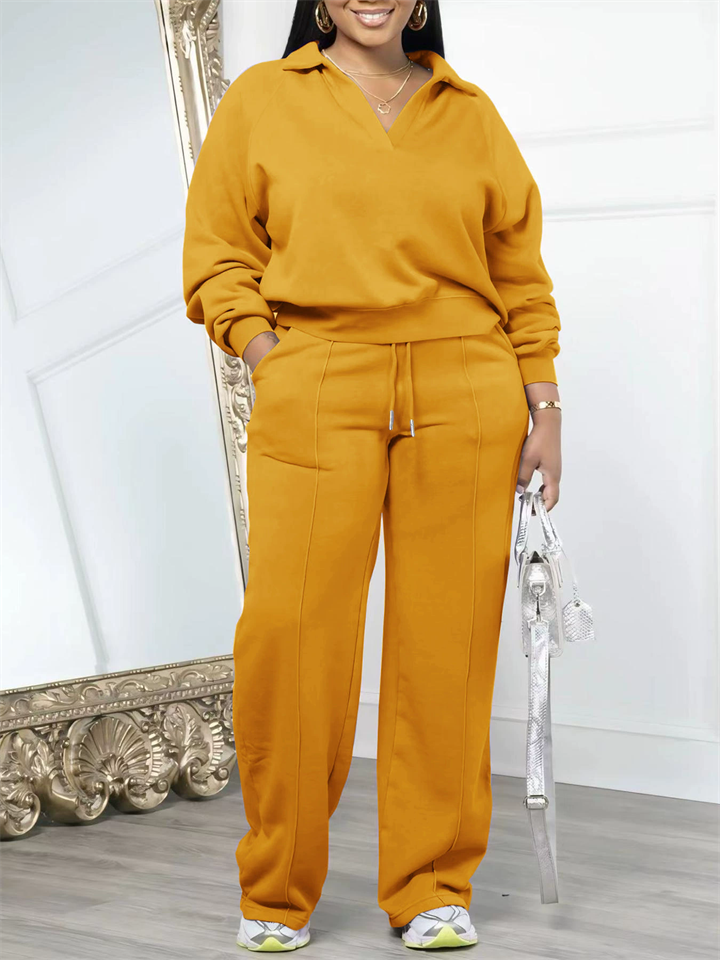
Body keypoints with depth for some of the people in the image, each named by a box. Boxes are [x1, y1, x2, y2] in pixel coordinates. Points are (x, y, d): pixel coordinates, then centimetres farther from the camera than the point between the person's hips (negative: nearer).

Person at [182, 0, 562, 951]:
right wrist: (269, 361, -5)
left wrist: (543, 404, 8)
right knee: (291, 633, -6)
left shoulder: (471, 112, 15)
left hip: (466, 401, 2)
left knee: (448, 641, 1)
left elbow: (521, 271, 15)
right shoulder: (261, 99, 11)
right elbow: (216, 257, 9)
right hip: (315, 401, -1)